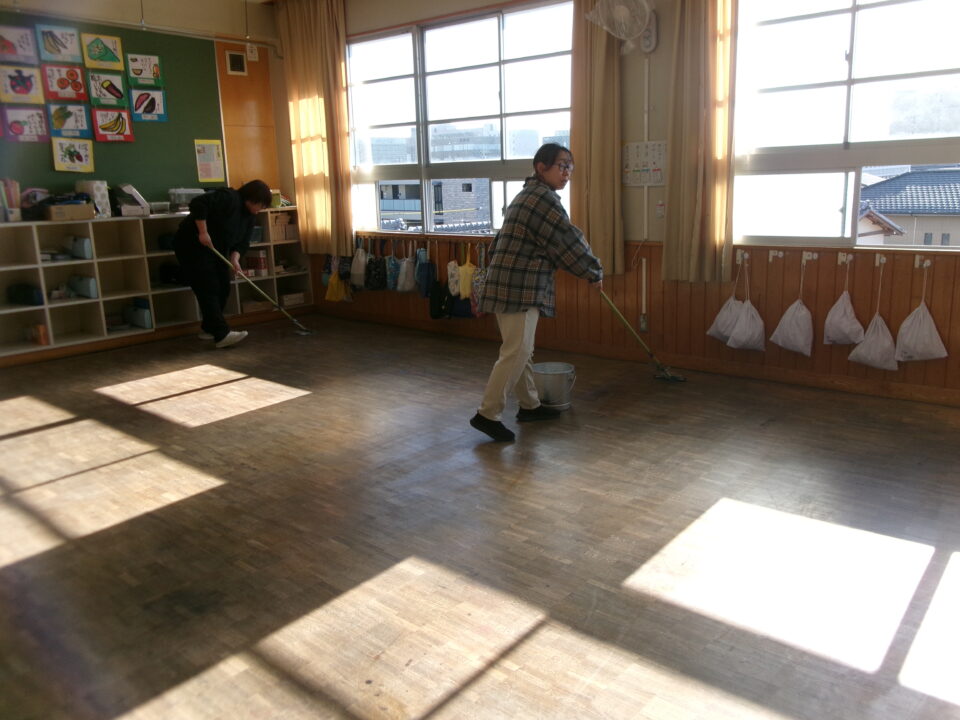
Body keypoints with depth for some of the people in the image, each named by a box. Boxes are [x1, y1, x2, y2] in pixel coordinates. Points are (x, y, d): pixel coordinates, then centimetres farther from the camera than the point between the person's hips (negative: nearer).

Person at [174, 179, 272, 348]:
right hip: (193, 246, -9)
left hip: (217, 250, 9)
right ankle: (222, 334, -19)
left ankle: (208, 328, 19)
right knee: (208, 289, -14)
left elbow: (242, 242, 2)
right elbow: (198, 203, -32)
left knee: (223, 288, 6)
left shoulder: (250, 216, 4)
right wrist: (203, 232, -31)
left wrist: (234, 259, -15)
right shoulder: (229, 198, -22)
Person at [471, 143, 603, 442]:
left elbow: (556, 242, 30)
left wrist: (586, 270, 33)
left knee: (522, 349, 17)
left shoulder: (529, 195, 21)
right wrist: (595, 272, 1)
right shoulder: (543, 198, -12)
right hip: (519, 287, -11)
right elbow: (568, 241, -12)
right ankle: (488, 414, -4)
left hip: (512, 284, 11)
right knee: (516, 352, -9)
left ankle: (529, 405, 28)